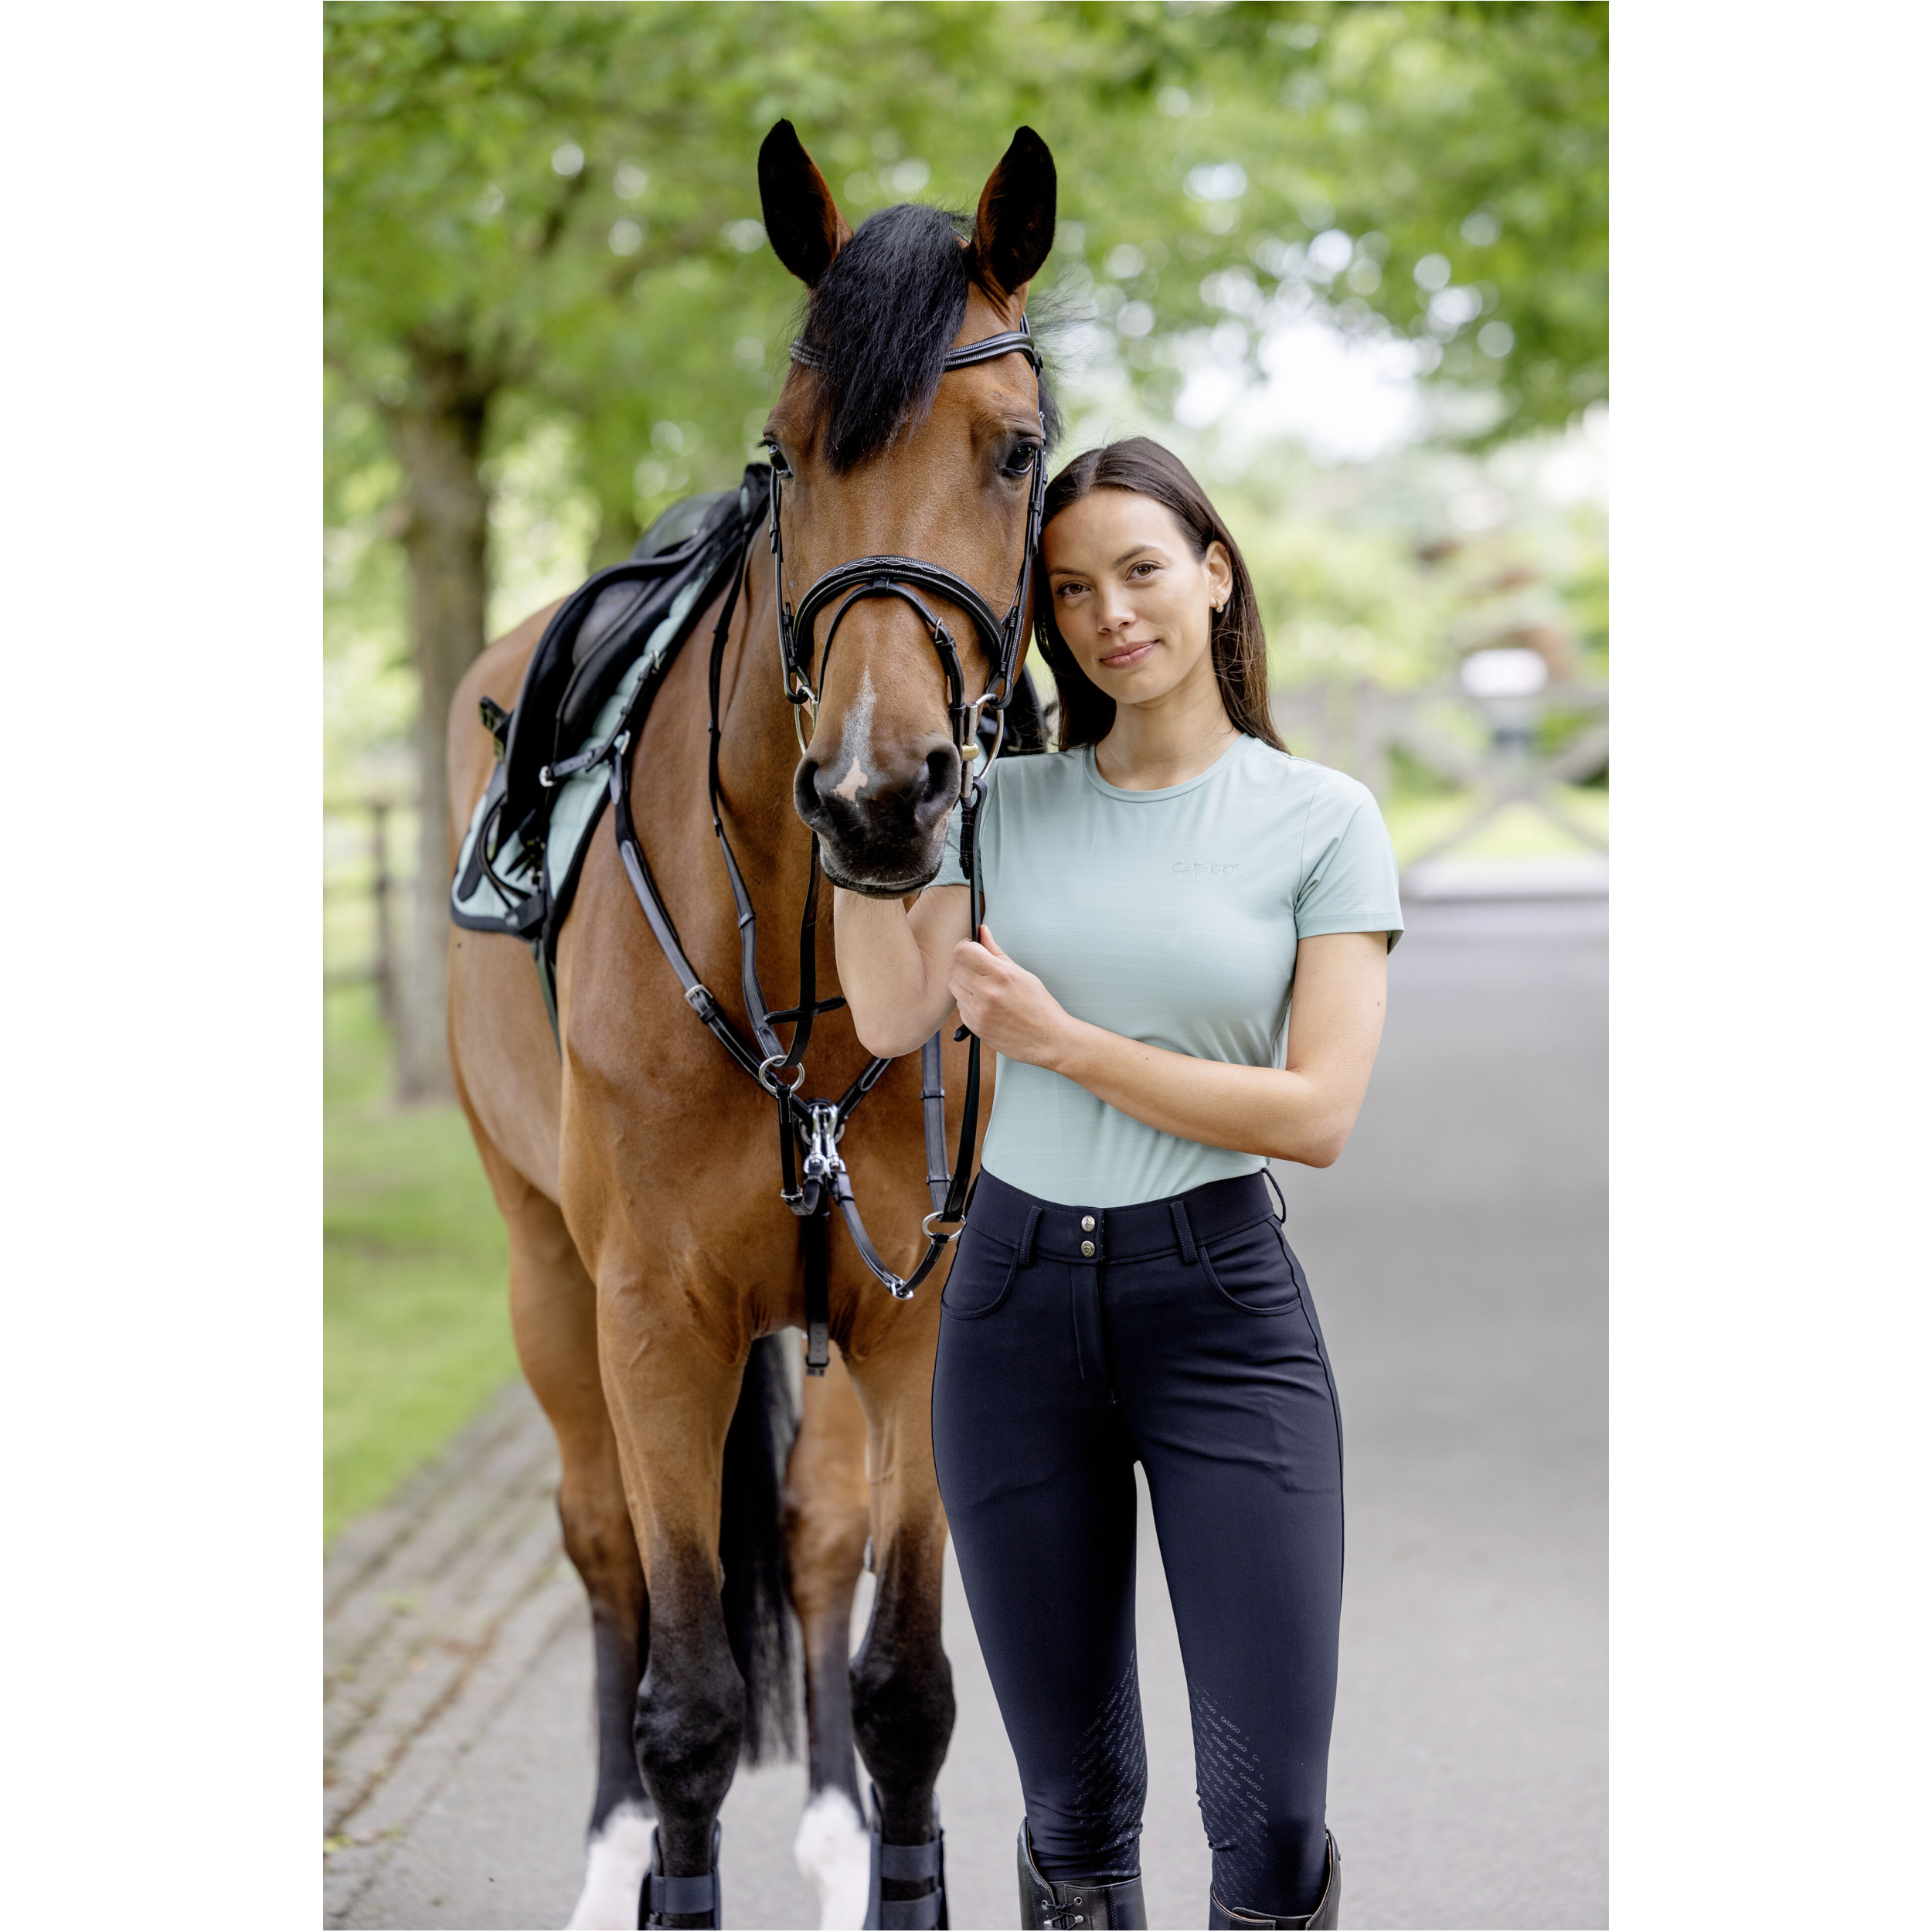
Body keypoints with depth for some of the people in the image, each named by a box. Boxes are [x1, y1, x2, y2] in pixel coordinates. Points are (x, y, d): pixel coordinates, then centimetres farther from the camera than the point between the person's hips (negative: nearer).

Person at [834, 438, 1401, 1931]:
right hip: (1016, 1289, 2)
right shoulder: (1008, 803, 7)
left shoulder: (1322, 818, -1)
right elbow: (893, 1017, -7)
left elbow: (1319, 1112, -10)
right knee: (1074, 1800, 9)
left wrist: (1059, 1039, -13)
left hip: (1221, 1299, -2)